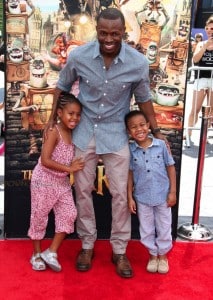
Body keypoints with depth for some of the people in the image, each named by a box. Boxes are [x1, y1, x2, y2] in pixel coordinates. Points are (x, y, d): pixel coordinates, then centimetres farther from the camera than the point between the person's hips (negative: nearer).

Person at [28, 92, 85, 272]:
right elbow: (45, 160, -26)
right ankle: (36, 254, 23)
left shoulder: (73, 134, 3)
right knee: (39, 216, 6)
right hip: (44, 181, -7)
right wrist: (69, 168, -23)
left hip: (63, 182, 7)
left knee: (69, 214, 2)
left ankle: (51, 252, 12)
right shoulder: (54, 132, -19)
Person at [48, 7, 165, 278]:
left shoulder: (138, 63, -15)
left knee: (120, 193, 4)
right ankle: (87, 245, 29)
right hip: (84, 131, 1)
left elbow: (143, 98, 1)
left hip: (116, 134, -1)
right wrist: (53, 119, 5)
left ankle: (119, 251, 22)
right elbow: (63, 86, 4)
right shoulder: (78, 56, -14)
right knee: (83, 190, 10)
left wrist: (156, 131, 4)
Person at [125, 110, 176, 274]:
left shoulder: (161, 145, -11)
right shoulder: (130, 150, -9)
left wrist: (172, 191, -4)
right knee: (147, 230, 15)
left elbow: (170, 167, -3)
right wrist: (130, 197, -2)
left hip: (163, 196, 0)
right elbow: (130, 174, -1)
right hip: (142, 197, 1)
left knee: (164, 228, 14)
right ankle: (153, 255, 36)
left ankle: (163, 255, 35)